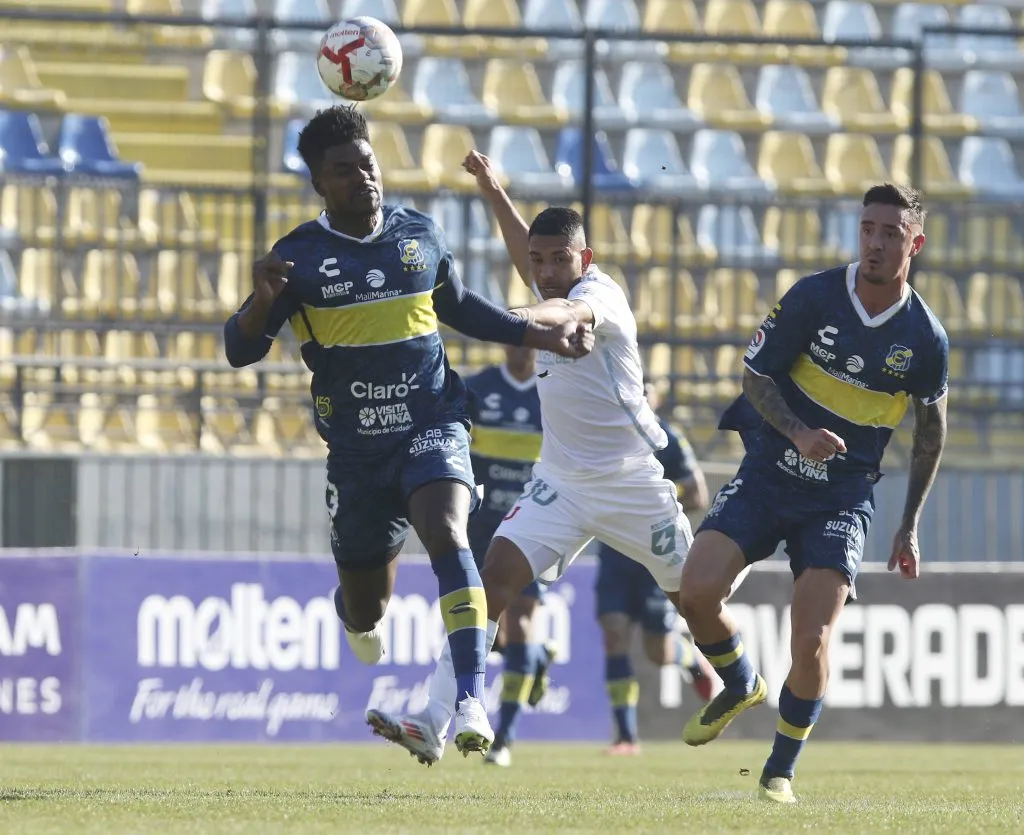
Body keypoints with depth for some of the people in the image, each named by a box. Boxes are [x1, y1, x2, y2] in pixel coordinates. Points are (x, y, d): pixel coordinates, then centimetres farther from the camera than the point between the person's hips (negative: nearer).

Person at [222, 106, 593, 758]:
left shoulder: (420, 235, 4)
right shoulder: (300, 256, -4)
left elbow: (459, 308, 23)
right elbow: (241, 351, -7)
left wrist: (540, 335, 20)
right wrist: (264, 301, -27)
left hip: (431, 424, 0)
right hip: (355, 447, 0)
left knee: (446, 535, -31)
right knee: (366, 615, 9)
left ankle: (472, 699, -36)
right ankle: (358, 603, 51)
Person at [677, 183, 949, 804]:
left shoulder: (926, 339, -5)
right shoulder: (813, 298, -8)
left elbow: (931, 430, 10)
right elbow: (757, 373, -1)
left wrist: (910, 528, 11)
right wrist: (798, 434, -20)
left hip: (844, 499, -1)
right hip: (769, 474, 1)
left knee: (812, 642, -15)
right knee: (698, 590, -17)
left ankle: (781, 771, 8)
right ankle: (741, 687, 16)